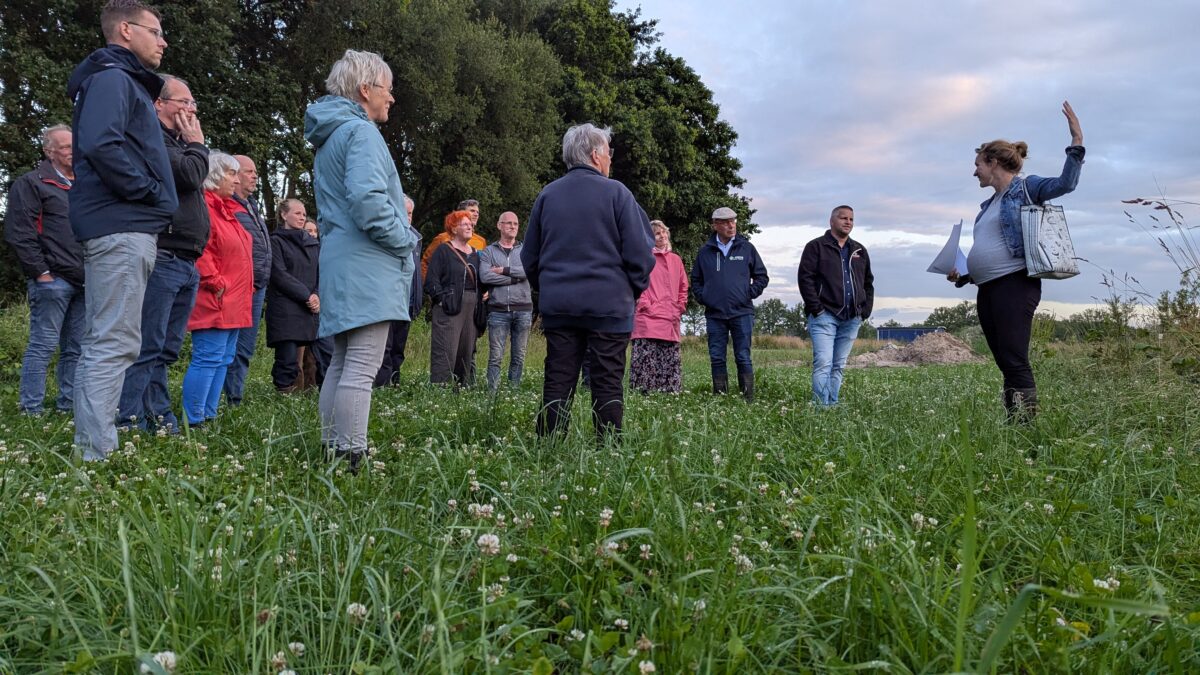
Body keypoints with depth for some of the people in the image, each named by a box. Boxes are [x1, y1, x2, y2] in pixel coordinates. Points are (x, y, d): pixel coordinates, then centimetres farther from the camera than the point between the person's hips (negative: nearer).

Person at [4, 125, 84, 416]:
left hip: (83, 282, 7)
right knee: (43, 345, -5)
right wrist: (40, 272, -13)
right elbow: (20, 233, -8)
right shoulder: (32, 184, 0)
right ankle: (31, 408, 1)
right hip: (52, 280, -6)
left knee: (76, 348, 8)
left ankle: (69, 404, 16)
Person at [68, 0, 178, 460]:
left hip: (119, 229, 10)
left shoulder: (123, 81, 25)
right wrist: (150, 191, -14)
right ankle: (97, 456, -10)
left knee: (100, 342, 11)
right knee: (116, 343, -12)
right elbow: (101, 145, -22)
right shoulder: (112, 78, -6)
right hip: (122, 228, -10)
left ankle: (91, 451, 18)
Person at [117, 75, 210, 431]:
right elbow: (190, 175, -18)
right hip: (163, 259, -9)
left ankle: (159, 416, 17)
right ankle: (131, 421, -7)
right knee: (148, 347, -10)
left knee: (167, 349, 12)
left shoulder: (176, 143, 25)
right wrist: (197, 144, -1)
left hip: (187, 264, 9)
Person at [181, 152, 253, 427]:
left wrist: (245, 289, 19)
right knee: (209, 359, -10)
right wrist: (216, 283, -19)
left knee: (223, 359, 12)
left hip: (233, 304, 10)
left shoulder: (227, 209, 21)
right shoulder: (203, 205, -11)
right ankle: (192, 421, -5)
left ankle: (209, 416, 19)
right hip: (215, 301, -10)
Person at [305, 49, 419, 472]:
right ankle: (352, 456, -12)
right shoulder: (361, 132, -8)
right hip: (368, 266, -10)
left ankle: (333, 451, 16)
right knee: (362, 369, -12)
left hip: (338, 263, 10)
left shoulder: (328, 139, 23)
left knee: (342, 364, 12)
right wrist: (405, 241, -10)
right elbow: (367, 199, -22)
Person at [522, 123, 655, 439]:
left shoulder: (547, 195, 8)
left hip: (557, 305, 4)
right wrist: (634, 290, 10)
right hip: (609, 304, -4)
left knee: (558, 381, 6)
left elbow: (529, 257, 14)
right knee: (607, 384, 1)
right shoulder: (616, 193, -4)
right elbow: (640, 252, -5)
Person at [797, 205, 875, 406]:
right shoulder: (816, 246, 2)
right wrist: (816, 308, -13)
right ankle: (821, 406, -15)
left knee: (839, 366, 8)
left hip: (851, 319, 6)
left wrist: (865, 310, 12)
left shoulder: (859, 251, 19)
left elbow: (868, 283, 25)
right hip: (824, 316, -6)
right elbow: (805, 277, -6)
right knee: (823, 363, -14)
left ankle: (832, 405, 13)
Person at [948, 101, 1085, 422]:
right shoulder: (989, 204, 23)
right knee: (1005, 362, 7)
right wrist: (963, 274, 15)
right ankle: (1012, 424, 10)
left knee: (1015, 361, -14)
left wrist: (1077, 141, -25)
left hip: (1015, 285, -8)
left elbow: (1066, 184, -17)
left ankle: (1026, 425, -14)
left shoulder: (1026, 188, 0)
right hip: (987, 289, 8)